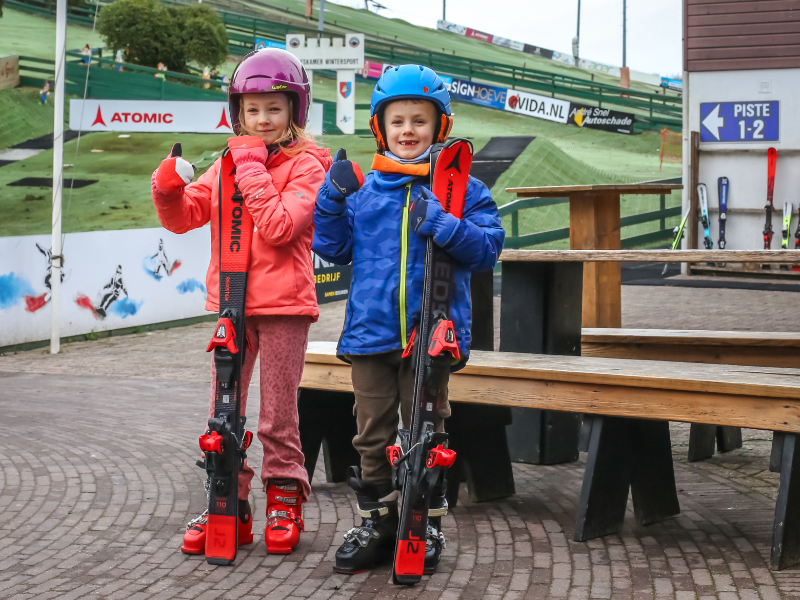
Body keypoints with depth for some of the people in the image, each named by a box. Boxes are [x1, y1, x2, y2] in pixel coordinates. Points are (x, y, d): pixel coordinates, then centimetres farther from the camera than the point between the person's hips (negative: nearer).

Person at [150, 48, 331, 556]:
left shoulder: (307, 165, -4)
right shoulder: (229, 163, 12)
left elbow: (278, 227, -19)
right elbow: (184, 217, 15)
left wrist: (253, 167, -16)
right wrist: (169, 188, -6)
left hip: (283, 304, -5)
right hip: (231, 303, 5)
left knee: (279, 414, 5)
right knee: (224, 411, 6)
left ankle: (285, 501, 20)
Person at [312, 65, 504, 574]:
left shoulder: (461, 189, 0)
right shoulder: (362, 188, 6)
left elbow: (488, 248, -9)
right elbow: (334, 249, 10)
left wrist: (444, 226, -23)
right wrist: (332, 201, -4)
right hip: (371, 331, 2)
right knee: (373, 435, 11)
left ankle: (428, 525, 22)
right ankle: (377, 522, 24)